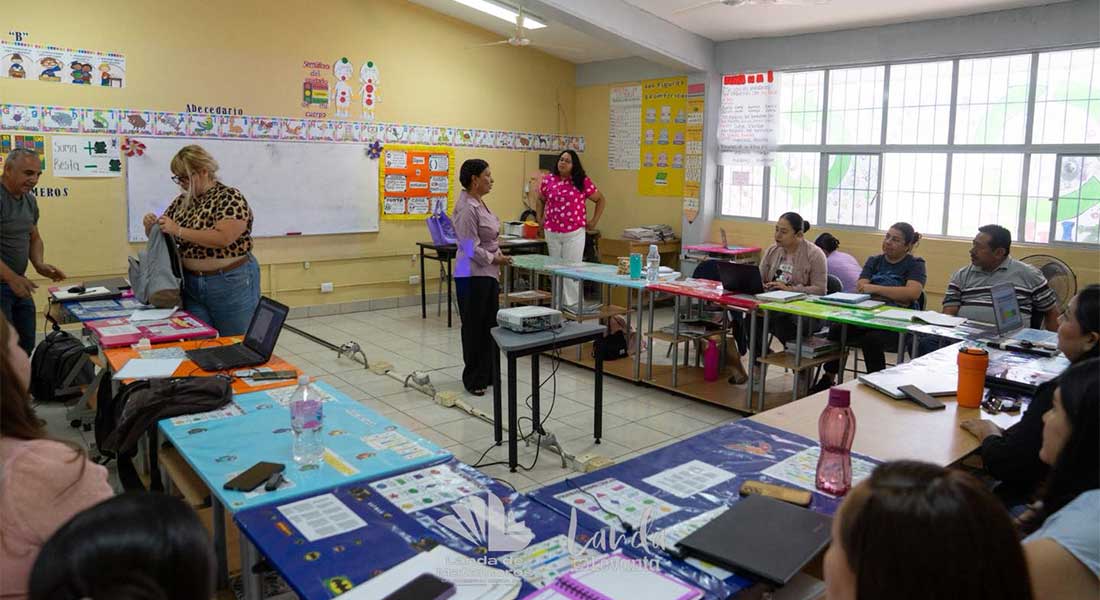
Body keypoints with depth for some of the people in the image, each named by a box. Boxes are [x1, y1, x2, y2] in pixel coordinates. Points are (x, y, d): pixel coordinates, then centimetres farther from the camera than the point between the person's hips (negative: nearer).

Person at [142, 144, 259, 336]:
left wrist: (178, 230, -22)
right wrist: (151, 226, -4)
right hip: (192, 284, 6)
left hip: (232, 284, -6)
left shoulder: (230, 197, -11)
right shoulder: (181, 201, 10)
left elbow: (223, 238, -24)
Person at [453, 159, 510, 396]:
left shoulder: (480, 203, 12)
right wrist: (495, 259, -11)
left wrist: (497, 261, 19)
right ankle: (473, 380, 13)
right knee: (475, 328, 1)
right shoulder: (467, 208, -19)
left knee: (490, 325, 13)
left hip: (488, 273, 9)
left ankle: (488, 374, 24)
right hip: (473, 275, -9)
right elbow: (471, 248, -21)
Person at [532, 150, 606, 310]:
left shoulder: (582, 182, -3)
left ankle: (573, 305, 4)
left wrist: (594, 221, 2)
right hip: (552, 232, 3)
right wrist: (540, 218, 13)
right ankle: (558, 304, 22)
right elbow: (541, 200, 22)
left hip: (574, 232, -3)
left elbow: (601, 199, 5)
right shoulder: (548, 180, 4)